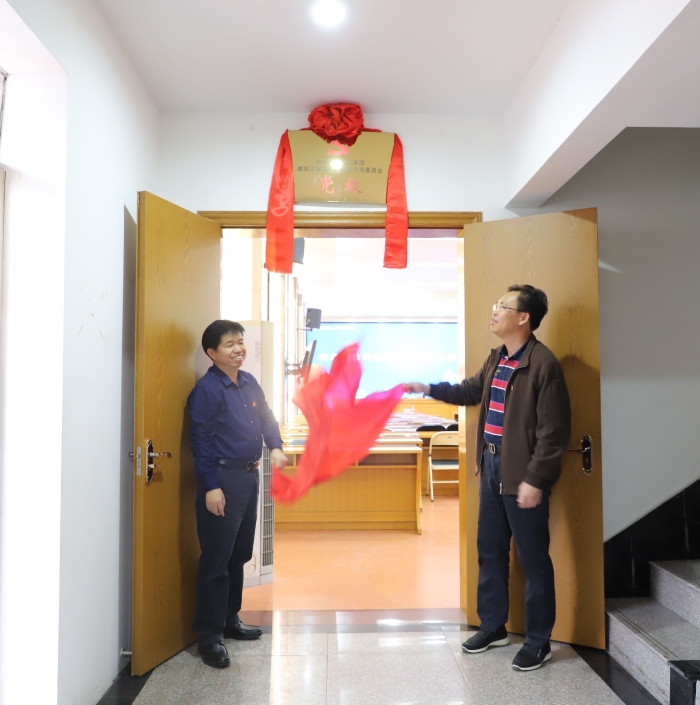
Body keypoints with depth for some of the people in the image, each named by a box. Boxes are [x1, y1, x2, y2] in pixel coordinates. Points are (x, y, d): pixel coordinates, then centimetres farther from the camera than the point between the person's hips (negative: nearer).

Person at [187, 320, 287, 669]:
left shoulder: (250, 383, 10)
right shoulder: (206, 389, -12)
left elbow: (267, 419, 18)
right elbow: (201, 441, -14)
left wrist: (276, 447, -1)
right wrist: (211, 486, -18)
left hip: (249, 475, 8)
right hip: (222, 479, -8)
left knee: (240, 554, 17)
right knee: (216, 558, -2)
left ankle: (229, 620, 32)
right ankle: (209, 635, 9)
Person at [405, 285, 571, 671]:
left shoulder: (543, 363, -17)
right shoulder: (497, 358, 9)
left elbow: (552, 430, -18)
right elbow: (471, 391, 26)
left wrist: (535, 479, -19)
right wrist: (428, 388, 18)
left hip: (522, 475, -8)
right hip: (492, 466, 9)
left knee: (533, 559, 7)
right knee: (490, 551, 18)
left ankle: (538, 642, 24)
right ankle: (493, 626, 36)